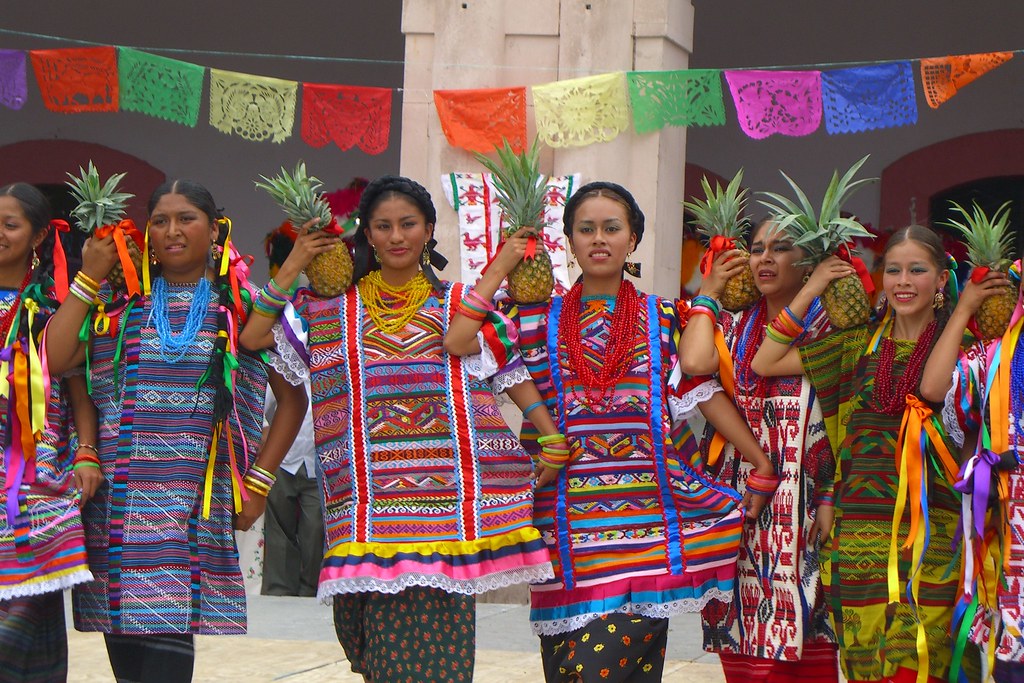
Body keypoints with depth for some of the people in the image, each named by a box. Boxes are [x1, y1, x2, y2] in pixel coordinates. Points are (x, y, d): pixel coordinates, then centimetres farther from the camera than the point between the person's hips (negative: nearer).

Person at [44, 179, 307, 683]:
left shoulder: (242, 309, 9)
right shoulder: (117, 304, 13)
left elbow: (293, 398, 12)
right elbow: (54, 359, -2)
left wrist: (259, 481, 4)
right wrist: (88, 279, 3)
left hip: (197, 505, -2)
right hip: (115, 503, 2)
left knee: (167, 629, -14)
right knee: (122, 641, 0)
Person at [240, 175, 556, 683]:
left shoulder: (457, 306, 11)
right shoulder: (330, 307, 12)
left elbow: (514, 380, 10)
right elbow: (253, 337, 5)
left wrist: (552, 438, -1)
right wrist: (294, 266, 6)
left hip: (443, 501, 0)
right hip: (367, 503, 1)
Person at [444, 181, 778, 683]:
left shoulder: (662, 319, 11)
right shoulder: (537, 319, 9)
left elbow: (705, 393, 7)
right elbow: (457, 342, -4)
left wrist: (763, 465, 0)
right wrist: (500, 267, 5)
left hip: (645, 521, -1)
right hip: (567, 520, 1)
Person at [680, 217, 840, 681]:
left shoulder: (829, 325, 4)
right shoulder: (736, 326, 14)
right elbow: (694, 362, -9)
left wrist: (832, 500, -13)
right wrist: (708, 294, 5)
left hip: (805, 503, -3)